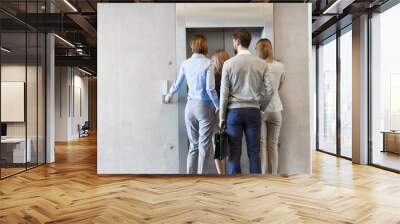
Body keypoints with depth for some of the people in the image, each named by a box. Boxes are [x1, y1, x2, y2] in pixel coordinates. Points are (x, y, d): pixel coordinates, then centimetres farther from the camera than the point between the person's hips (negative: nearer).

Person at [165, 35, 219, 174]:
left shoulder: (185, 64, 4)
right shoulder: (208, 63, -9)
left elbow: (178, 84, 14)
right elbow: (210, 88, -14)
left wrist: (169, 95, 34)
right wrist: (218, 105, -1)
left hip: (190, 106, 5)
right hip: (205, 106, -5)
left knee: (193, 145, 13)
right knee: (204, 145, 2)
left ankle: (190, 175, 16)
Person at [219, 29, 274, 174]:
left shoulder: (229, 63, -3)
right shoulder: (261, 63, 2)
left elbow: (224, 92, -4)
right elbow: (269, 90, -2)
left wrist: (222, 117, 3)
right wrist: (261, 107, 13)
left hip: (234, 110, -1)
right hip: (253, 111, 2)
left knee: (234, 153, 3)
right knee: (254, 153, 7)